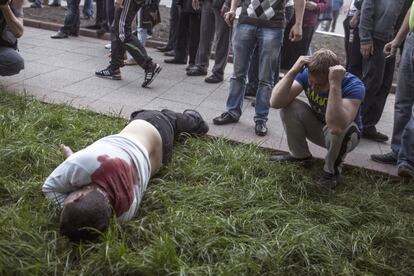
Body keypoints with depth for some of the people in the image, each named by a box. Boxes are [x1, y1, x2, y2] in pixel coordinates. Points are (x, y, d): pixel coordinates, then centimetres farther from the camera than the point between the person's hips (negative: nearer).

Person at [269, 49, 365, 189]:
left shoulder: (354, 85, -33)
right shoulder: (306, 75, -21)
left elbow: (336, 127, -49)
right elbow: (275, 102, -32)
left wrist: (335, 84, -53)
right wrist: (293, 72, -42)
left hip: (344, 135, -4)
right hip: (317, 127, 4)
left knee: (341, 130, -39)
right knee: (289, 106, -22)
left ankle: (332, 169, -7)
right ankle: (300, 155, 2)